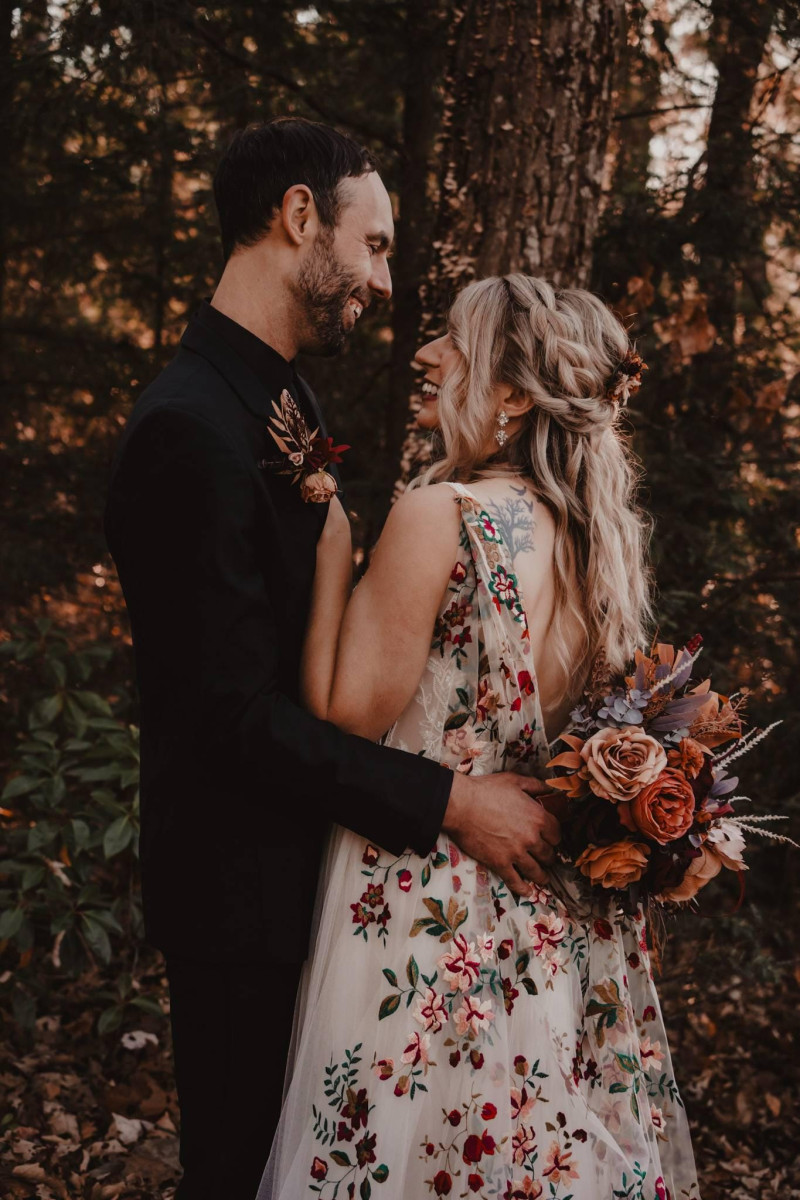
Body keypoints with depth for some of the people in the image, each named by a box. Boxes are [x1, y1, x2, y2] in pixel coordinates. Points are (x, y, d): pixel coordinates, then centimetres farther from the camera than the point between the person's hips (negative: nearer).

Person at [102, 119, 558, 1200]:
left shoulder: (283, 399, 9)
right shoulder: (193, 431, -24)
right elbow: (236, 715, -26)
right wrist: (449, 801, -23)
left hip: (309, 859, 10)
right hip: (247, 896, -10)